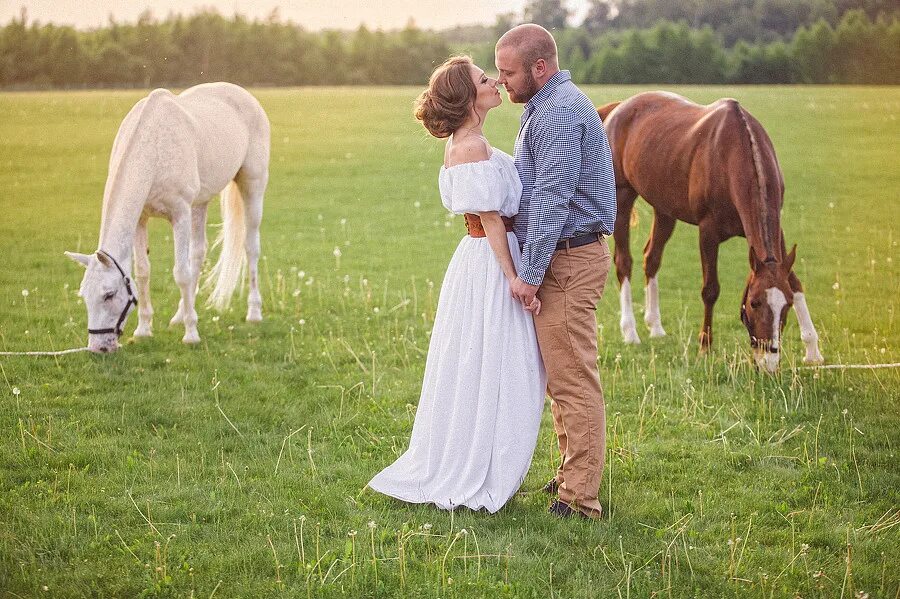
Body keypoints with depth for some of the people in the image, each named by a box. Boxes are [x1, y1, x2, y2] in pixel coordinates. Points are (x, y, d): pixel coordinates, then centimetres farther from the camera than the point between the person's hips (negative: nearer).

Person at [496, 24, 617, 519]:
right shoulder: (543, 107, 17)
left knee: (573, 380, -8)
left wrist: (530, 273, -21)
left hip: (568, 260, -11)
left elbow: (551, 199, -22)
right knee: (560, 376, 17)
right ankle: (573, 473, 25)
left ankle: (579, 498, -5)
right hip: (562, 258, 11)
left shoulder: (560, 112, -18)